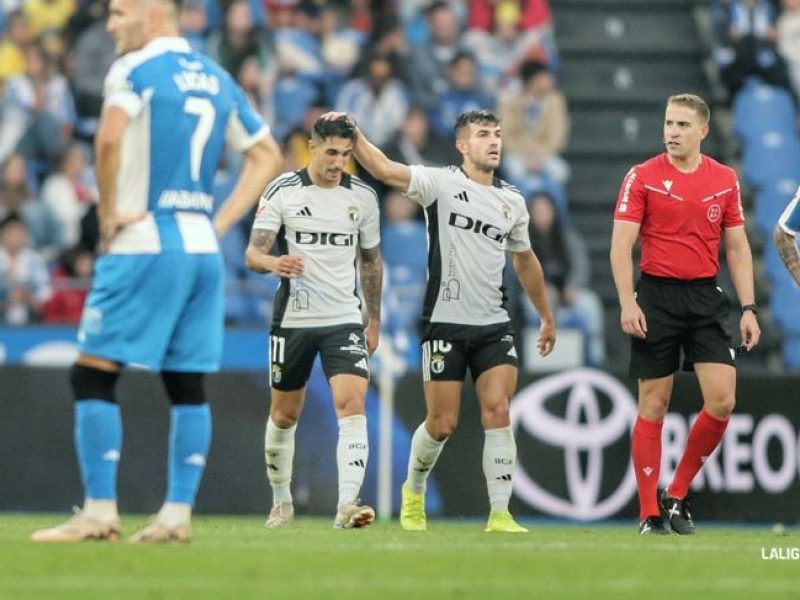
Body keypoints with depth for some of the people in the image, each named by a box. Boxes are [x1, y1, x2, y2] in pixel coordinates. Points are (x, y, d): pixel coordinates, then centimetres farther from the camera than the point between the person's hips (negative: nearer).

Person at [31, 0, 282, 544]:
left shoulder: (135, 70, -7)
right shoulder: (216, 79, 15)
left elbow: (109, 138, -25)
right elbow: (267, 156, 19)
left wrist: (107, 211, -13)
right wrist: (220, 223, 13)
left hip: (144, 246, -7)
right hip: (203, 249, 7)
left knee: (93, 374, -2)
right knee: (188, 386, 8)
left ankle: (100, 511, -7)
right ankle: (179, 514, 7)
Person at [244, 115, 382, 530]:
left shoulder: (363, 196, 4)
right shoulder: (282, 191, -5)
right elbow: (252, 253, -9)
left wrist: (374, 320, 17)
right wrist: (272, 263, -32)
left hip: (344, 320, 1)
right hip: (292, 319, -1)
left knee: (353, 406, -18)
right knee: (284, 415, 10)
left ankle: (347, 505, -25)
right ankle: (281, 501, 30)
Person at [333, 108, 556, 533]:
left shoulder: (512, 202, 11)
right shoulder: (441, 183, -4)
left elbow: (525, 261, 24)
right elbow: (386, 171, -18)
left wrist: (546, 316, 28)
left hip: (494, 326, 3)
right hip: (444, 324, -3)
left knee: (498, 413, -10)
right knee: (442, 423, 0)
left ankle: (500, 515, -8)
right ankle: (413, 492, 27)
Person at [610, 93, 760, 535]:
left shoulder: (725, 180, 7)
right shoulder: (643, 177, -2)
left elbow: (737, 248, 11)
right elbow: (621, 245, -5)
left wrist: (748, 308, 4)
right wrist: (627, 303, -16)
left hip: (705, 297, 3)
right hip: (656, 296, -3)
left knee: (722, 401, -9)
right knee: (653, 405, 0)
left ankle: (677, 494, 9)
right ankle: (649, 514, 6)